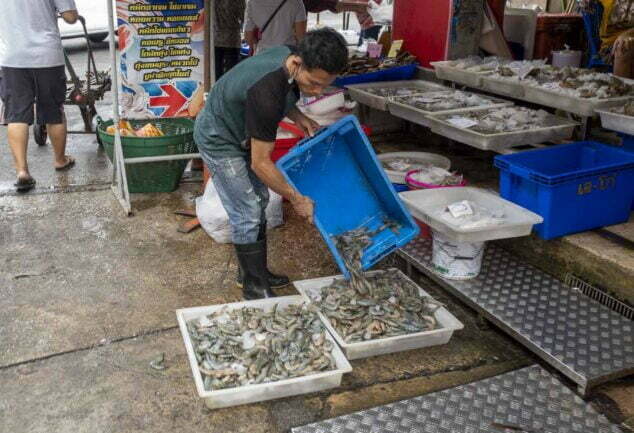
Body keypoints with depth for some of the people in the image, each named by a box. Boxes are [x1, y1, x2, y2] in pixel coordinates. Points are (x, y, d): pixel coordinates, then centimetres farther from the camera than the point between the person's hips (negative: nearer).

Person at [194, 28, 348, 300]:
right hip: (219, 140, -9)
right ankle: (254, 288, 9)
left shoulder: (290, 56, -15)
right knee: (247, 214, -6)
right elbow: (260, 163, -30)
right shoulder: (266, 94, -39)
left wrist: (299, 118, -6)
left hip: (241, 133, 9)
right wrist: (296, 199, -20)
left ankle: (253, 272, 29)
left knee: (259, 201, 15)